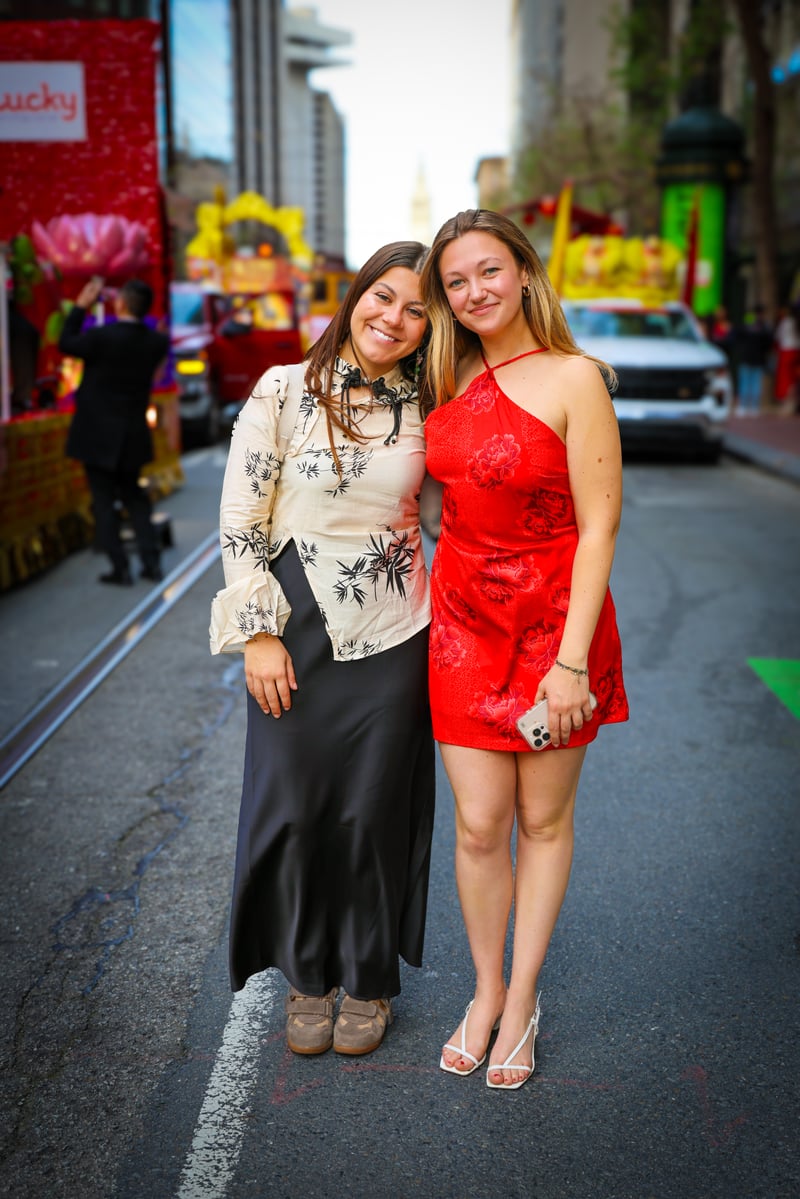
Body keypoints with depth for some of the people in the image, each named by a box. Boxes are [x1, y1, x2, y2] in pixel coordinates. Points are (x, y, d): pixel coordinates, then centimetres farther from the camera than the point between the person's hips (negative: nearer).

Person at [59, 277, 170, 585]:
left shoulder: (101, 337, -20)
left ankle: (120, 568, 6)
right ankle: (151, 561, 17)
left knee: (104, 500, 5)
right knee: (134, 496, 19)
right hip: (132, 436, 5)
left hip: (98, 436, -5)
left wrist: (81, 306, 3)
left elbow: (66, 343, -3)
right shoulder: (157, 342, -5)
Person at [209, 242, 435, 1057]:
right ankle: (307, 977, 30)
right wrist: (259, 633, -8)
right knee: (293, 806, 7)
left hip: (389, 634, 1)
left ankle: (368, 982, 29)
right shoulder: (283, 392, -4)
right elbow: (240, 522, -4)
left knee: (374, 809, 8)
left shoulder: (424, 409, 2)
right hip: (295, 631, -1)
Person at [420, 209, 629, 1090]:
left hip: (554, 619, -4)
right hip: (464, 619, 4)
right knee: (478, 826, 6)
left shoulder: (572, 379, -11)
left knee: (544, 821, 10)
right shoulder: (451, 381, 6)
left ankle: (522, 999, 27)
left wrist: (572, 662, -18)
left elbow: (598, 525, -14)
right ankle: (487, 992, 27)